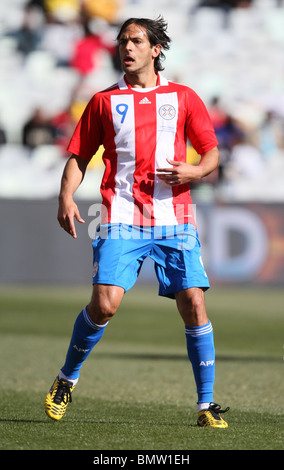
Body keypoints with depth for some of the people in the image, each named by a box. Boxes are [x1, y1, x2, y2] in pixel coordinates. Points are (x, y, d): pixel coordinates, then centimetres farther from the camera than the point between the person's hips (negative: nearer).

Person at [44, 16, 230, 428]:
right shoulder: (104, 101, 11)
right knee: (105, 303, -15)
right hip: (122, 219, -1)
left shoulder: (183, 98, 10)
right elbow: (79, 156, 13)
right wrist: (66, 197, -4)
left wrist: (194, 171, -9)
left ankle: (207, 405, 3)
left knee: (194, 304, -8)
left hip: (174, 219, 1)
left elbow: (212, 153, 13)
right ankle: (67, 379, 10)